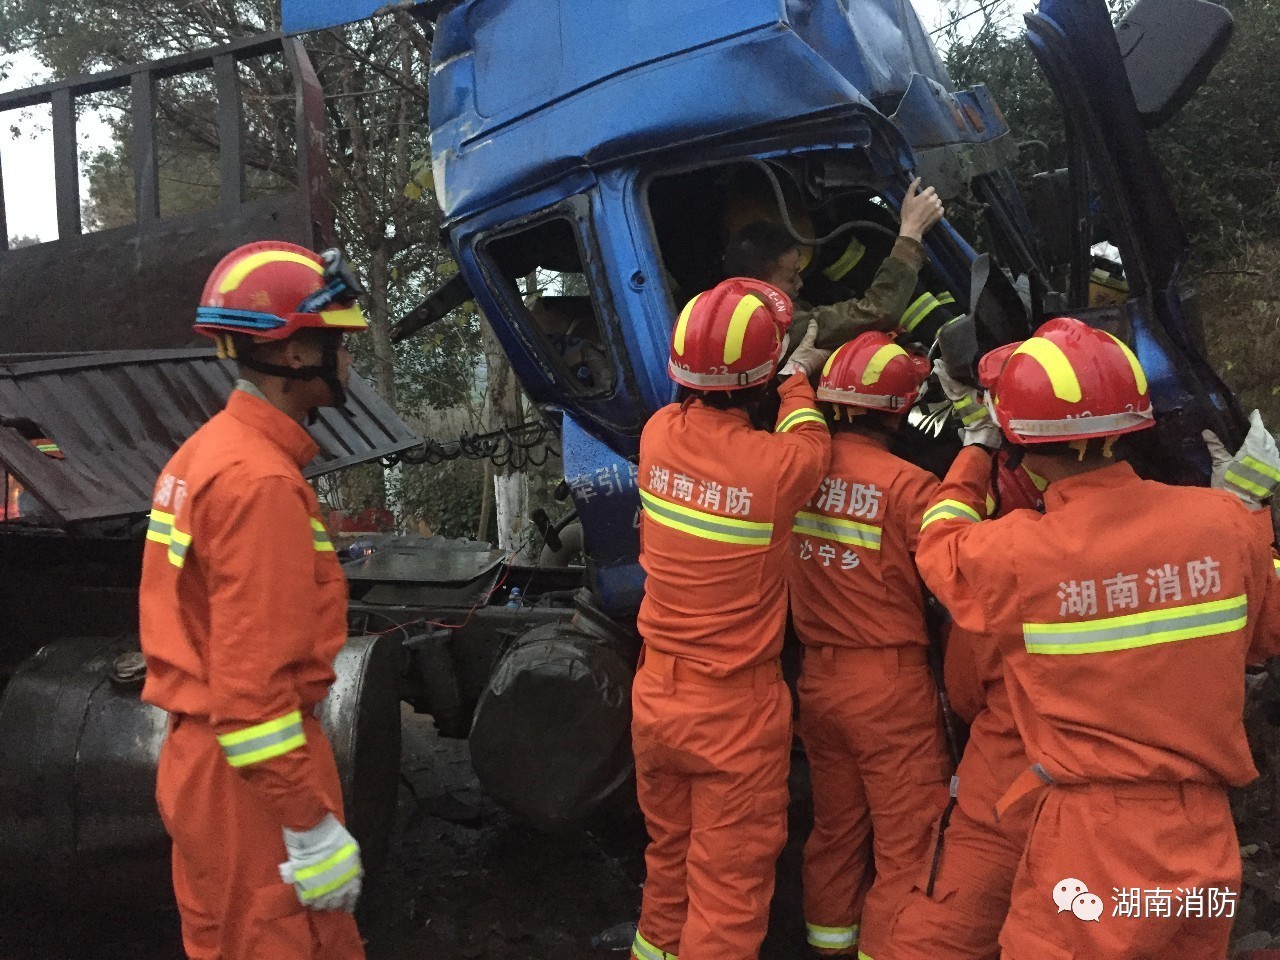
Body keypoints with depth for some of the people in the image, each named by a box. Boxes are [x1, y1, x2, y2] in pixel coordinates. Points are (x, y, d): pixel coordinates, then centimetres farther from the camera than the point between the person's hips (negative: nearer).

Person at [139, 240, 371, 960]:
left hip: (202, 758, 9)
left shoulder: (209, 452, 8)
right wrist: (313, 830, -20)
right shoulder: (260, 481, -23)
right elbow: (253, 684, -26)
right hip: (253, 775, -9)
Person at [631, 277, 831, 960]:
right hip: (733, 708, -5)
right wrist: (797, 380, 19)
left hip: (656, 692, 6)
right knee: (728, 886, 10)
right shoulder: (780, 465, -22)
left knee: (670, 853, 26)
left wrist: (786, 370, 24)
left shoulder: (658, 435, -8)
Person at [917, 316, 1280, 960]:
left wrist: (975, 447, 18)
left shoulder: (1014, 555, -18)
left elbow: (939, 545, 7)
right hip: (1208, 845, 5)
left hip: (1097, 849, -4)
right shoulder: (1224, 522, -7)